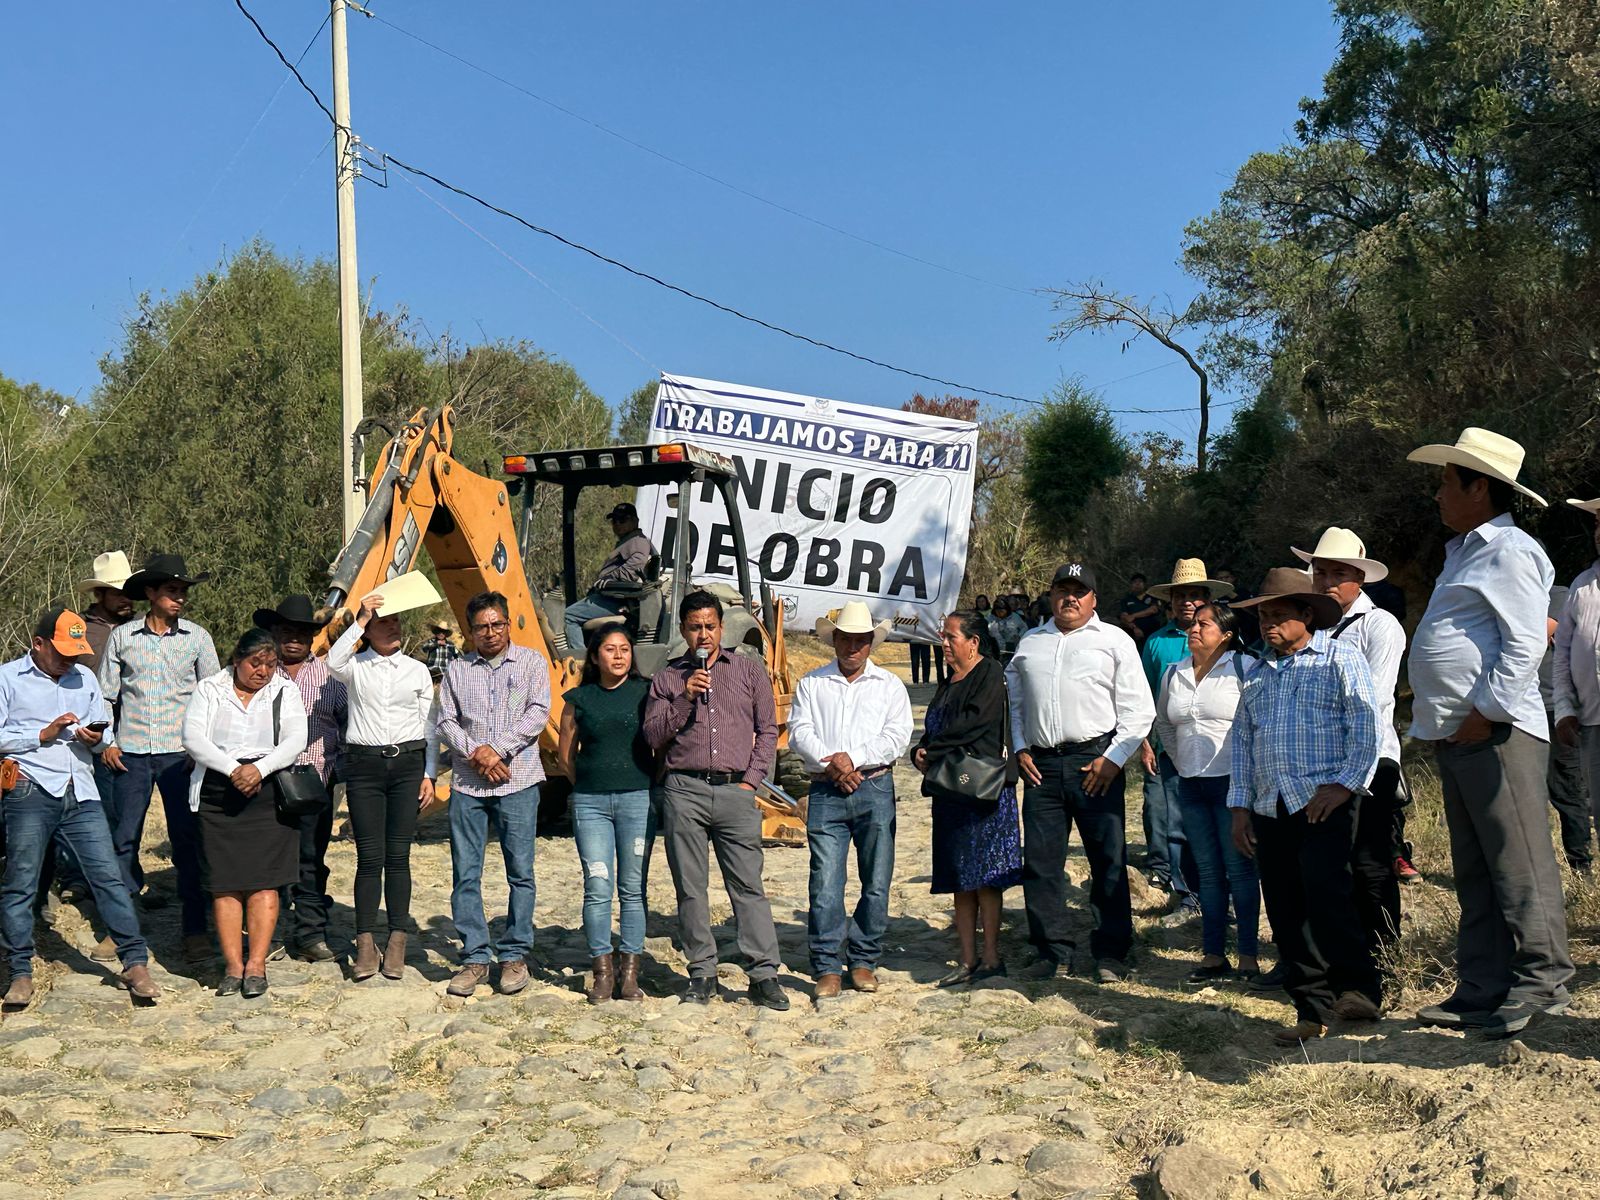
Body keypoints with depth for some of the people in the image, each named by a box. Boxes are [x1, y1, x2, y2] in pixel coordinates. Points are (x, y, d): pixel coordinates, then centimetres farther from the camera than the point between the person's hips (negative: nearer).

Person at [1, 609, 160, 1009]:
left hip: (81, 794, 3)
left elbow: (104, 731, 21)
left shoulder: (85, 679, 19)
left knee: (108, 875, -2)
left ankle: (135, 963, 0)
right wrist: (43, 734, -10)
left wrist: (95, 739, -1)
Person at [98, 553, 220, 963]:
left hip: (180, 754, -1)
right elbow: (106, 695, 11)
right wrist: (107, 741, 1)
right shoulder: (122, 637, 4)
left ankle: (195, 929, 6)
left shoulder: (197, 637, 3)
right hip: (131, 753, 1)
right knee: (123, 838, 4)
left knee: (187, 840, 0)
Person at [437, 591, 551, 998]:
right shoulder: (456, 670, 13)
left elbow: (538, 713, -3)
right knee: (465, 873, 1)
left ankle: (514, 956, 10)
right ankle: (474, 958, 9)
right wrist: (476, 752, -9)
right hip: (467, 784, 2)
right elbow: (446, 723, 8)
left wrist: (498, 749, -11)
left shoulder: (531, 662, 7)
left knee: (520, 871, 0)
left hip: (518, 782, -2)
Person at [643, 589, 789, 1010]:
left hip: (736, 791, -1)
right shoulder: (667, 679, 13)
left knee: (748, 885, -4)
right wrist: (685, 699, -7)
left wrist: (751, 779, 1)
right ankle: (702, 973, 12)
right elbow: (653, 735, 5)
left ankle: (764, 975, -2)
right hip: (684, 791, 1)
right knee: (690, 889, 3)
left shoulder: (749, 671, 13)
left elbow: (768, 729, 12)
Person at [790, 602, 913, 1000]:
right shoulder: (811, 684, 14)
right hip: (825, 792, 0)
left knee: (876, 883, 2)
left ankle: (863, 960, 14)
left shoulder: (889, 685, 13)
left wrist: (853, 758, -11)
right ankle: (827, 967, -1)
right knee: (825, 884, -7)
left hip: (875, 789, 1)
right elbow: (799, 732, 3)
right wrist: (831, 764, -12)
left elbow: (898, 736, 1)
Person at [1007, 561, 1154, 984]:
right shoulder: (1030, 644, 17)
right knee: (1040, 862, 5)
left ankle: (1111, 954, 9)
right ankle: (1052, 952, 15)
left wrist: (1112, 759, -7)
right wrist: (1020, 749, 6)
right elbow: (1014, 701, 20)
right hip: (1041, 764, 3)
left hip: (1094, 762, -3)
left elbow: (1138, 710, 2)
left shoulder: (1115, 642, 6)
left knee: (1109, 861, -1)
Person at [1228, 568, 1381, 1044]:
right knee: (1285, 914, 3)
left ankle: (1360, 987, -4)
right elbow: (1242, 741, 21)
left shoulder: (1340, 659, 4)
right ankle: (1314, 1011, 10)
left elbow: (1365, 728, -5)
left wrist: (1344, 783, -17)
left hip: (1325, 803, -6)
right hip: (1270, 810, 6)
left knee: (1325, 897, -20)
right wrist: (1240, 804, 14)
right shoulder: (1259, 674, 21)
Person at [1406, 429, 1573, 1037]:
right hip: (1457, 735, 10)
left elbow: (1524, 645, -18)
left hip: (1496, 733, -10)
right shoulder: (1464, 552, 22)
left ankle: (1542, 983, 3)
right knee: (1476, 874, 12)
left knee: (1519, 868, -5)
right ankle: (1482, 992, 17)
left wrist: (1485, 714, -18)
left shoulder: (1509, 551, -9)